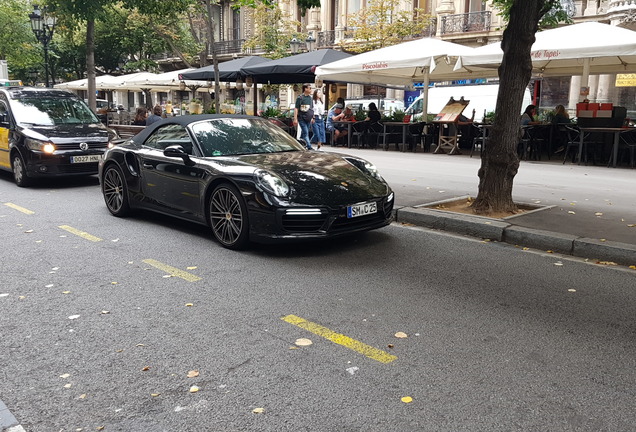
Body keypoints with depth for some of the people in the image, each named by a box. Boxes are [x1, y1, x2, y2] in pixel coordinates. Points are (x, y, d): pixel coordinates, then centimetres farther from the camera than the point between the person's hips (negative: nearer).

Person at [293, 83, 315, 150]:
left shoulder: (310, 98, 14)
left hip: (308, 119, 7)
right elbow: (296, 109, -10)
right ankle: (309, 147, -16)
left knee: (304, 132, 10)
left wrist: (312, 118, 21)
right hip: (302, 118, -7)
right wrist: (295, 119, -15)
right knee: (305, 133, -12)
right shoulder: (300, 97, -7)